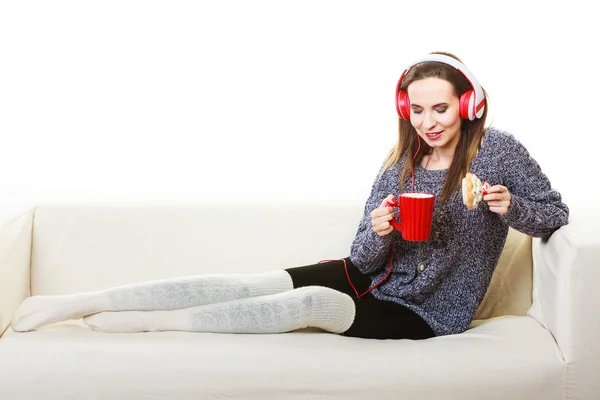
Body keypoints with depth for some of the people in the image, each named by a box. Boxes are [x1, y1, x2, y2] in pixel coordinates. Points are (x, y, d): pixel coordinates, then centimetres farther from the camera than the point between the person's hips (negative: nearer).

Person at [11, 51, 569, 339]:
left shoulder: (497, 150, -6)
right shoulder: (401, 163, 4)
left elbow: (555, 215, 1)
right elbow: (367, 260, 2)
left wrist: (509, 206, -20)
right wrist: (378, 233, -22)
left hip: (424, 314, -3)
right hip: (373, 279, 4)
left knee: (312, 302, -31)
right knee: (255, 283, -18)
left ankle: (147, 322, -21)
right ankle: (81, 302, -21)